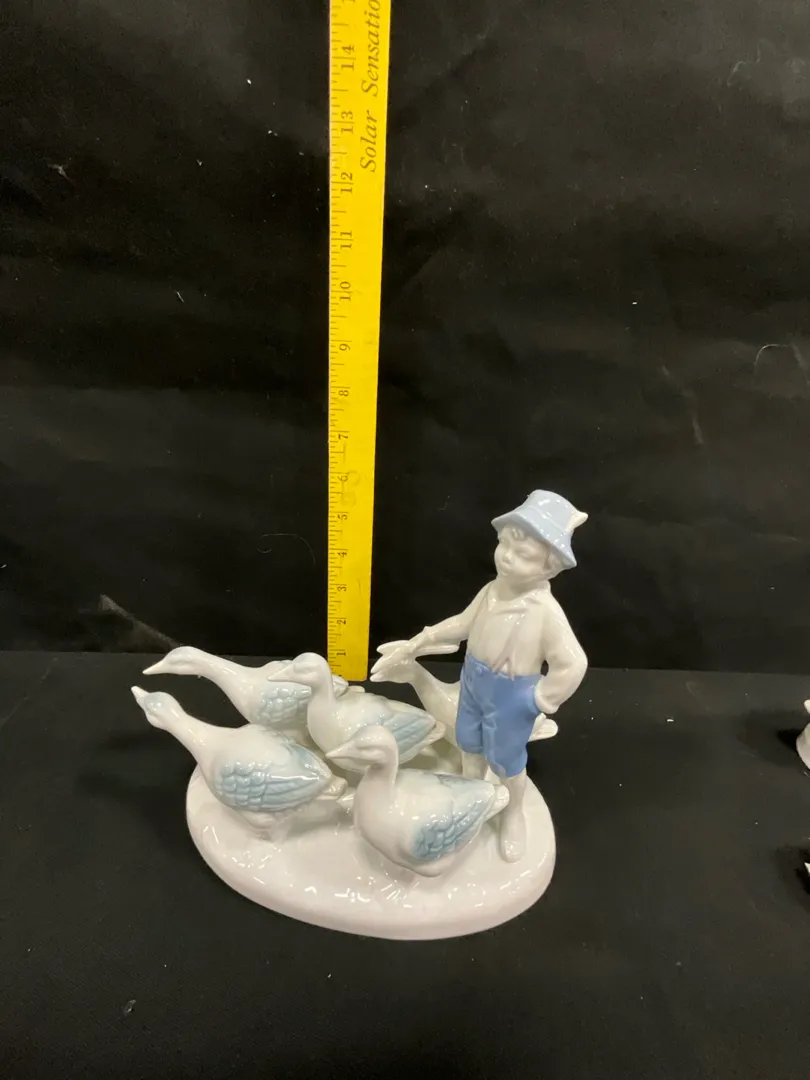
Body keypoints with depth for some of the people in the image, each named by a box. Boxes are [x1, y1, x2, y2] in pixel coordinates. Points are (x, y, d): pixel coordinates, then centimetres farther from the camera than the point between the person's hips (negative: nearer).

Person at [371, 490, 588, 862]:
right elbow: (461, 624, 2)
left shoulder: (546, 612, -31)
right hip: (473, 680, 6)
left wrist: (541, 699, -18)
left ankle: (512, 815, 49)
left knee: (506, 760, 18)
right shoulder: (492, 590, -11)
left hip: (511, 696, -6)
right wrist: (414, 645, 3)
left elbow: (573, 664, -29)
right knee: (469, 745, 26)